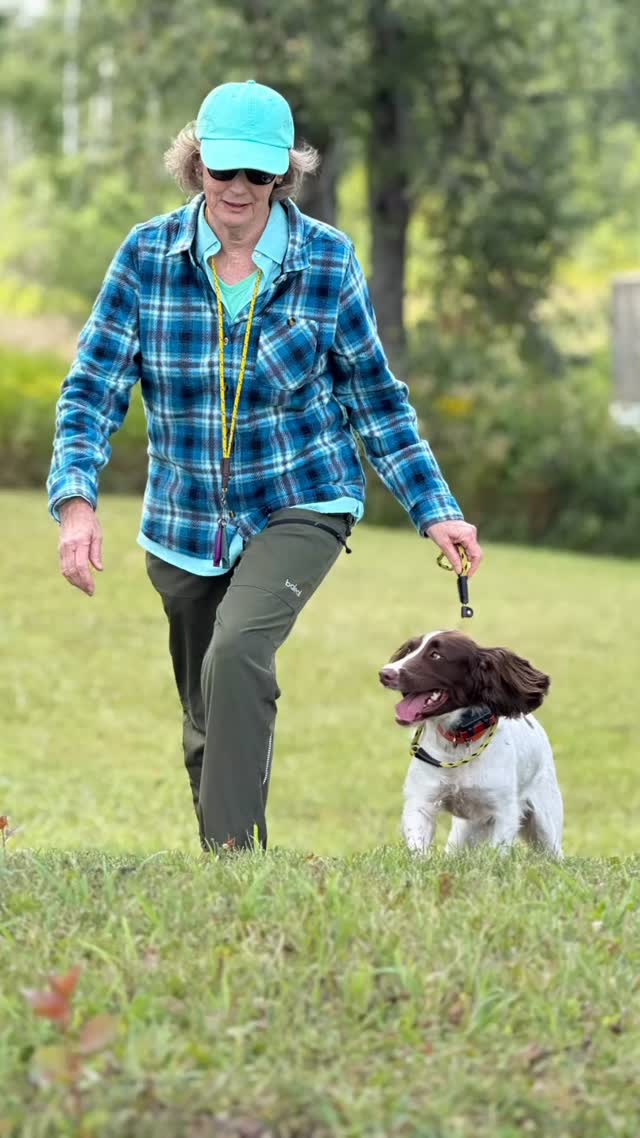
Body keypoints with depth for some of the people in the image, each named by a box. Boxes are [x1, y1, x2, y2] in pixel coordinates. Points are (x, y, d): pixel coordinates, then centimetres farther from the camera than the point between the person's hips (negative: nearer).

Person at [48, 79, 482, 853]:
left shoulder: (327, 261, -7)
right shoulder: (147, 254, -6)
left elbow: (376, 397, 3)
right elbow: (93, 386, -6)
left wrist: (434, 510, 1)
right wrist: (76, 500, -21)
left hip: (300, 505, -3)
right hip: (184, 521, 3)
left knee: (237, 652, -28)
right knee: (207, 725, 11)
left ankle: (235, 851, -25)